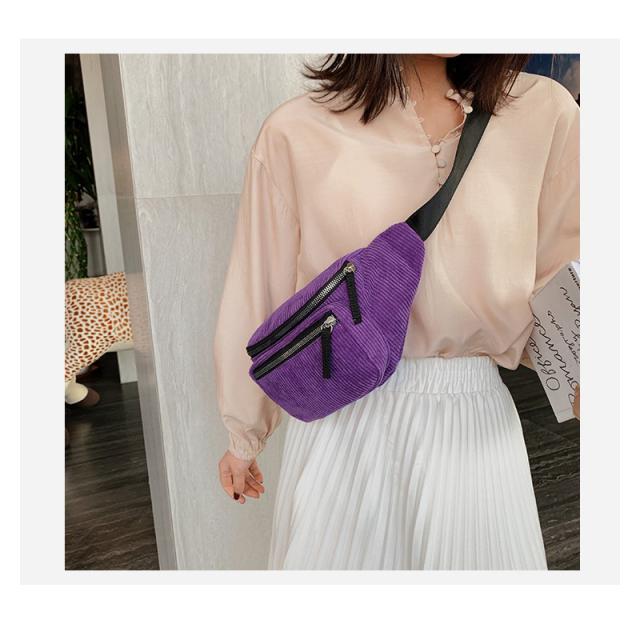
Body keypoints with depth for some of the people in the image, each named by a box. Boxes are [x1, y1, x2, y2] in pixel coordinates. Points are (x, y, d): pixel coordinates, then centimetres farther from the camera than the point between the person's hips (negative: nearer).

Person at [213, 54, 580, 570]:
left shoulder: (544, 112, -2)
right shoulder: (296, 134, -6)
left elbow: (562, 275, 6)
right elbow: (258, 297, 1)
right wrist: (244, 438, 10)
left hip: (474, 424, 2)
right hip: (341, 418, -1)